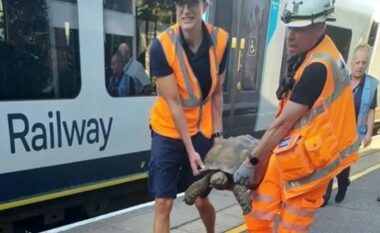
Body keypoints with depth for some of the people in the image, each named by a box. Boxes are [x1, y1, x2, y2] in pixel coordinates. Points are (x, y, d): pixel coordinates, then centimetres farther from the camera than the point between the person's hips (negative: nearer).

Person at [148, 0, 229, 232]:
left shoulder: (220, 40, -10)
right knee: (163, 203, 0)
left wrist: (218, 133, -3)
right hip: (167, 132, -2)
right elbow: (173, 103, -19)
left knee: (201, 200, 15)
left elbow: (217, 92, -1)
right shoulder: (162, 45, -20)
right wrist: (190, 149, -17)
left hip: (201, 132, 3)